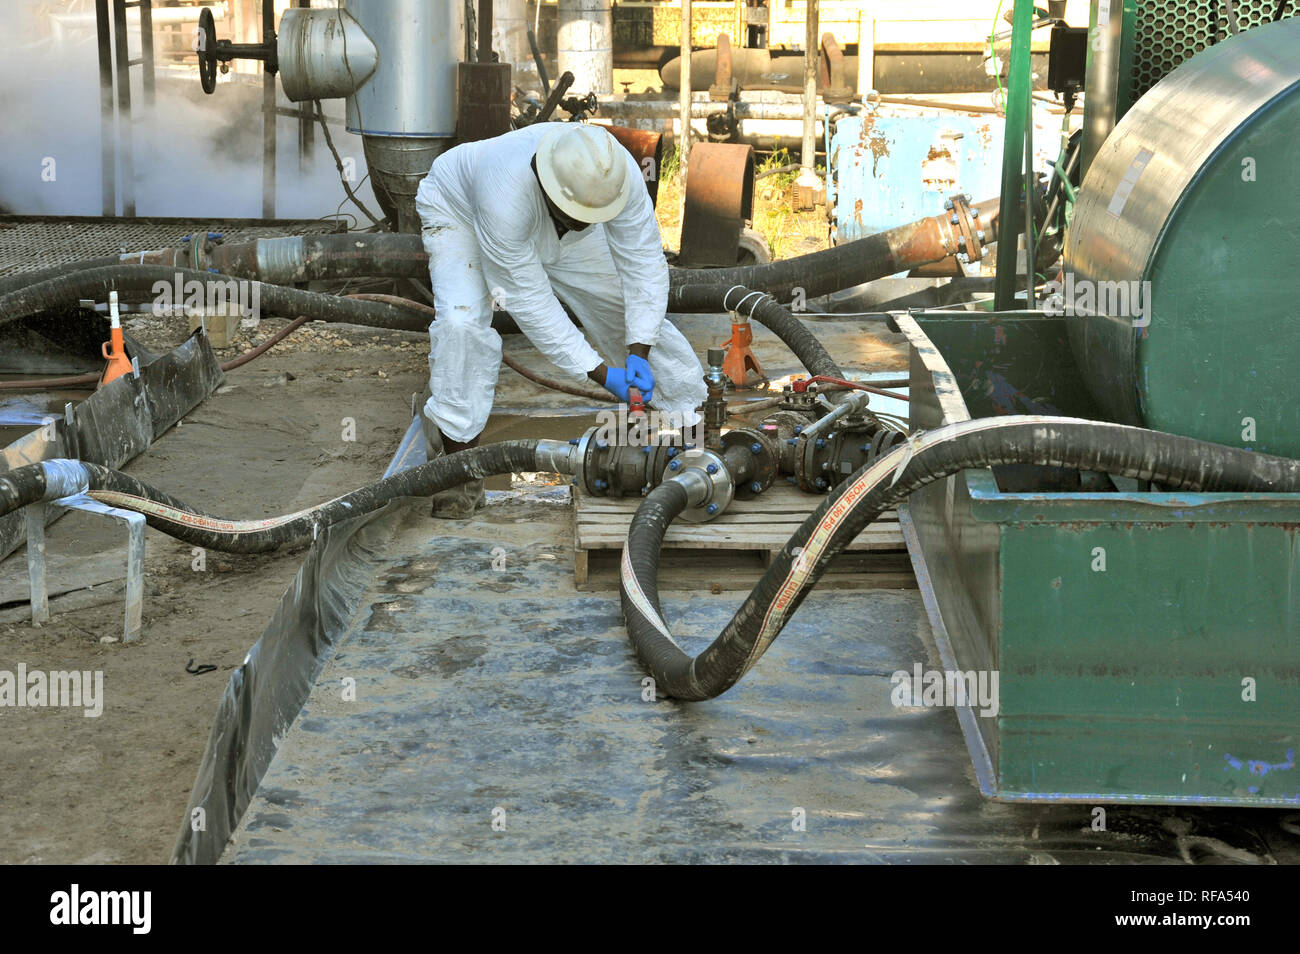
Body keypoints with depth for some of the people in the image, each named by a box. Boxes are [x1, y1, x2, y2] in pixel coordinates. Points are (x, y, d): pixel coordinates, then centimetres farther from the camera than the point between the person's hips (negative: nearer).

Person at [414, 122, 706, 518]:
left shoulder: (620, 174, -35)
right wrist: (599, 373, -34)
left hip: (556, 233, 5)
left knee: (638, 311, -1)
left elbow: (643, 262, -24)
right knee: (462, 322, -31)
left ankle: (689, 422, 18)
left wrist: (638, 351, -33)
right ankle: (457, 455, -18)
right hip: (461, 212, -4)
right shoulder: (506, 195, -46)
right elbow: (528, 300, -37)